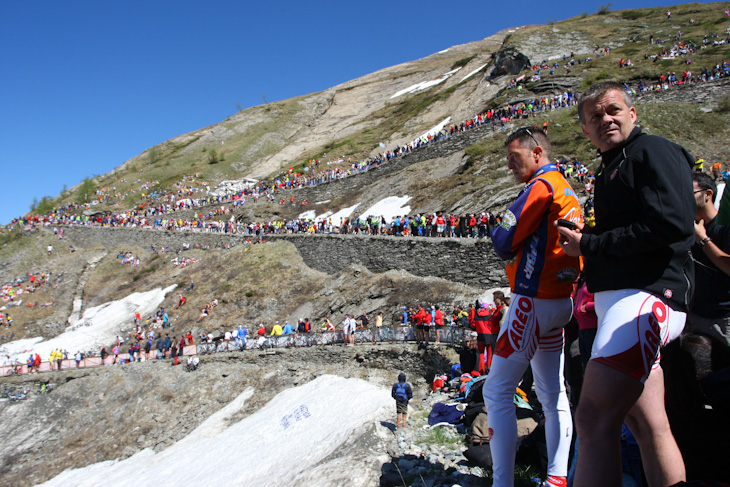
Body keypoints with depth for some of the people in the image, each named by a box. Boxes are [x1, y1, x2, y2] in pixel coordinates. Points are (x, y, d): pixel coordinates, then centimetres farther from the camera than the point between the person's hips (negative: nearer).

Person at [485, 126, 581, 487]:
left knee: (497, 391, -6)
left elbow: (504, 244, -15)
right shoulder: (567, 190, 17)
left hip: (534, 300, -10)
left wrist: (498, 230, 4)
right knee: (552, 393, 15)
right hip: (560, 300, 10)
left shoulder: (541, 186, -12)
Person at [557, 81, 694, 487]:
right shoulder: (613, 166, 25)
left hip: (645, 297, -10)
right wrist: (585, 239, 7)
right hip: (618, 298, 10)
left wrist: (589, 245, -13)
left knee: (594, 419, -18)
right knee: (647, 424, 13)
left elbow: (673, 223, -19)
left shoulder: (653, 151, -4)